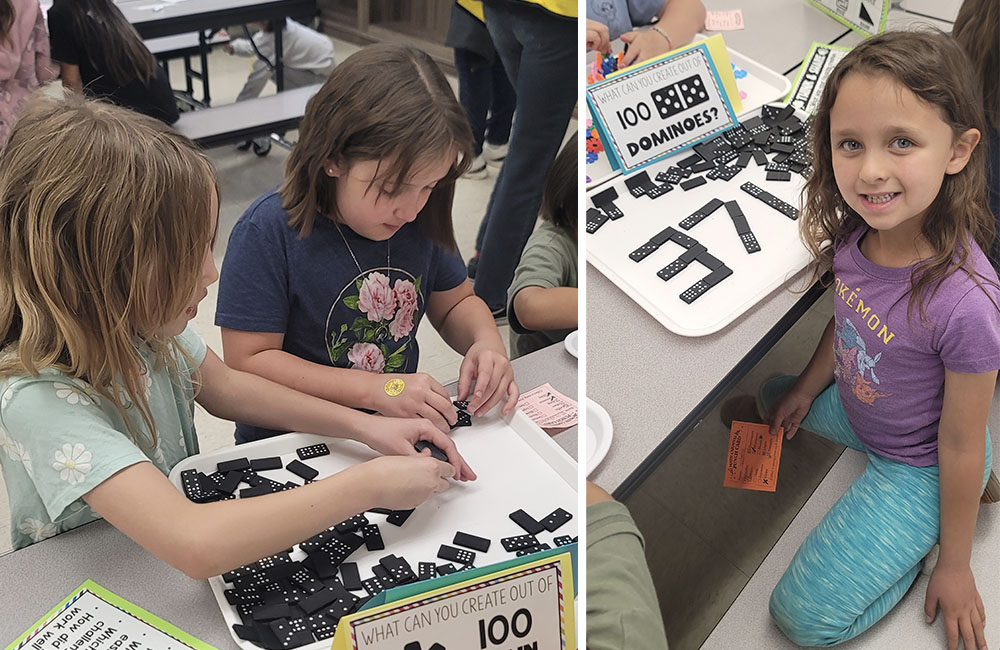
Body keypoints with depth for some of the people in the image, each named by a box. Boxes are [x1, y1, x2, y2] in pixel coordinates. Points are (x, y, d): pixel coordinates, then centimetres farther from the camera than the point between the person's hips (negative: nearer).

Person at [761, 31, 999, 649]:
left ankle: (931, 527, 12)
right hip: (853, 406, 7)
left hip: (917, 464, -7)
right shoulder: (856, 233, -20)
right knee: (772, 395, 33)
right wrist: (808, 388, 15)